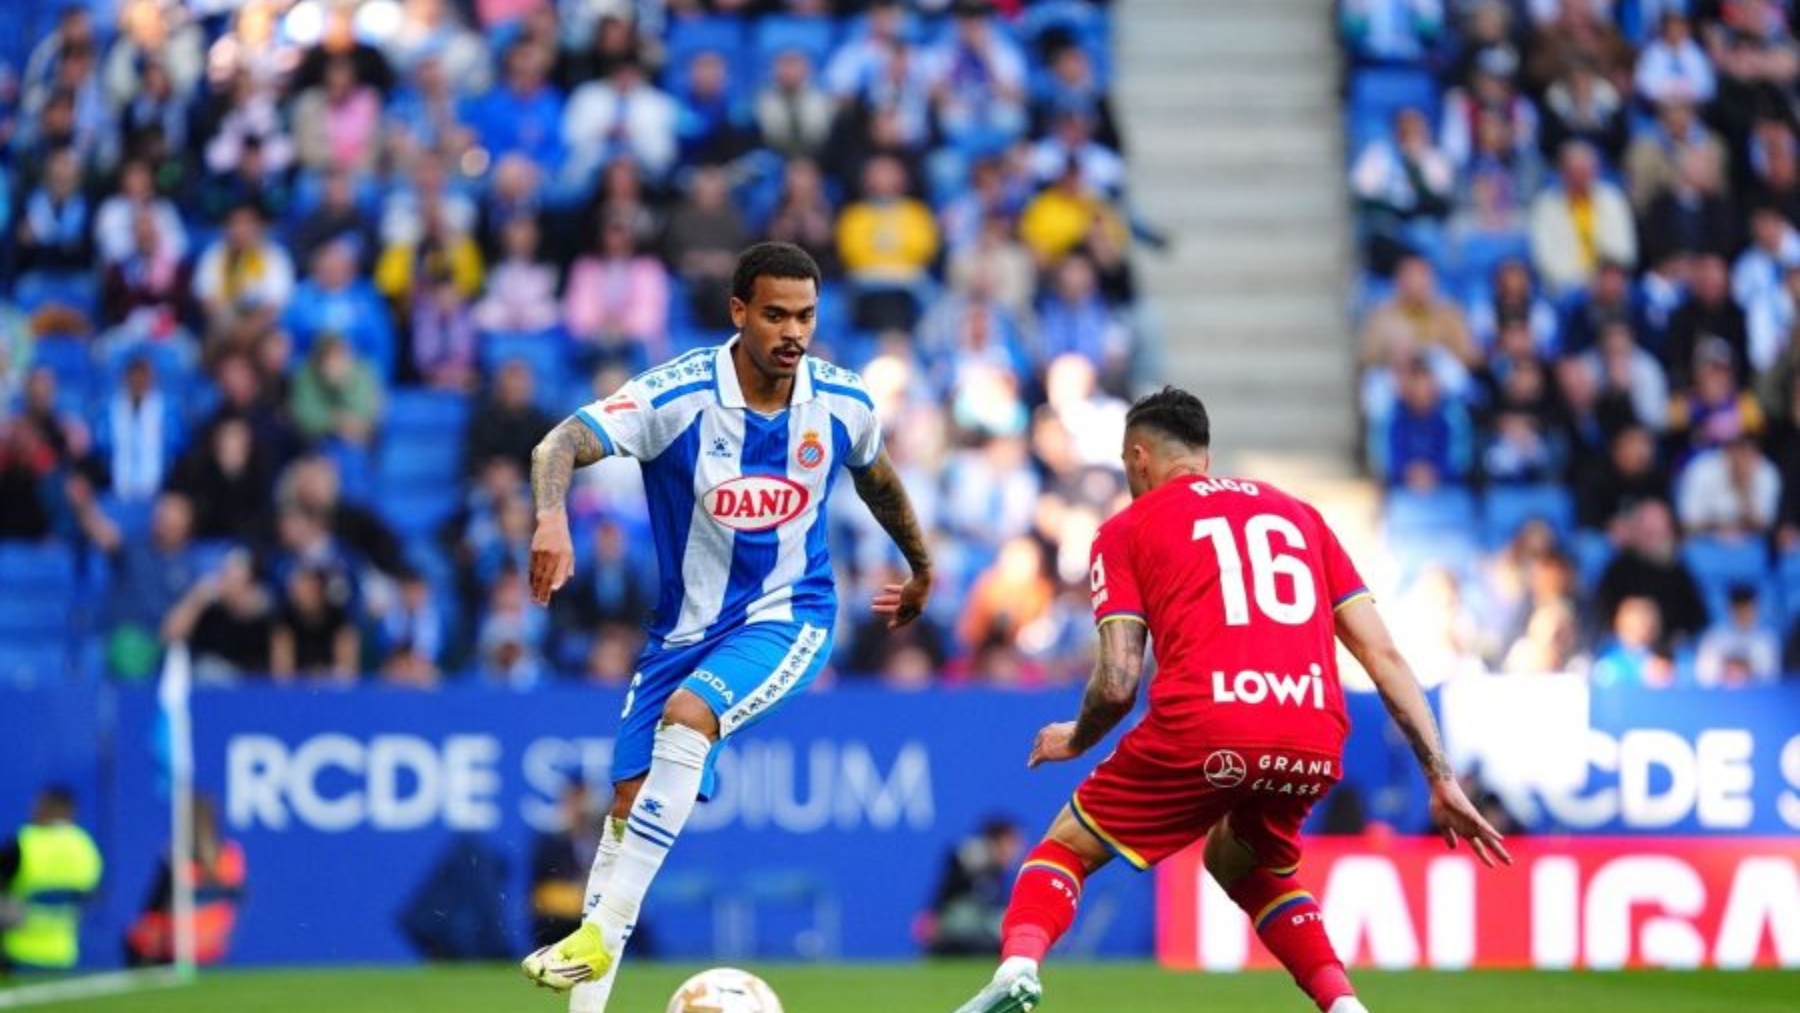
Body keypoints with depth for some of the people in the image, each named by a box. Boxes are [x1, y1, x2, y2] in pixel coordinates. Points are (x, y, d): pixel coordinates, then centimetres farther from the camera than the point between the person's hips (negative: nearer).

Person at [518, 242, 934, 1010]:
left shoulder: (842, 404, -7)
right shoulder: (678, 396, -17)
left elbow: (876, 477, 16)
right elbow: (561, 446, -27)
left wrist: (922, 569, 30)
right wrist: (552, 518, -49)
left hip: (789, 616, -1)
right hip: (686, 624, 1)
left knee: (687, 715, -29)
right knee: (630, 797, -2)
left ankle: (604, 932, -28)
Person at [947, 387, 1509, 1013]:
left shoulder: (1126, 530, 15)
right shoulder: (1296, 514, 26)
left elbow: (1117, 684, 4)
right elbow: (1384, 655, 18)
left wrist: (1075, 741, 25)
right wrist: (1441, 779, 16)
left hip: (1202, 730, -4)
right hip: (1315, 744, 4)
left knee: (1066, 849, 16)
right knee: (1241, 862, 33)